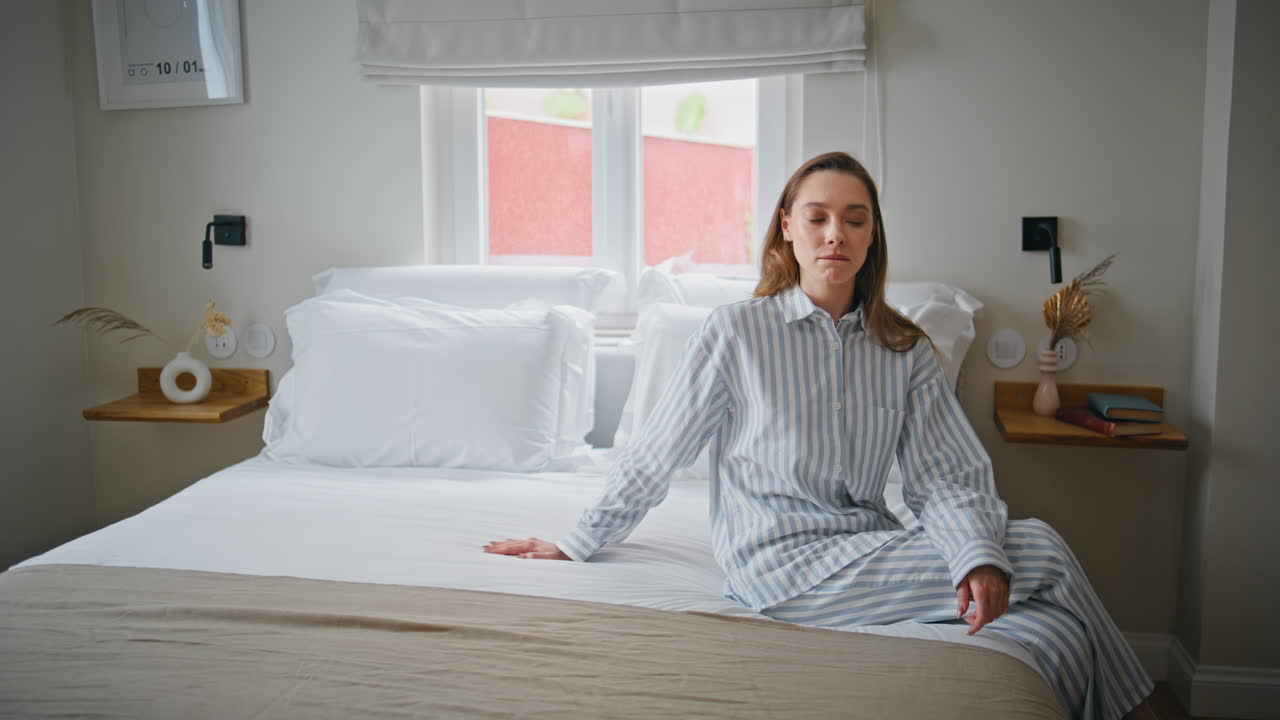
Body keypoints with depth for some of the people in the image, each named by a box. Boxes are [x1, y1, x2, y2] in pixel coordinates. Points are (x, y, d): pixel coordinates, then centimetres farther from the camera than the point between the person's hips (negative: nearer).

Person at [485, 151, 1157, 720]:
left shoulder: (906, 350, 6)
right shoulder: (736, 331, -5)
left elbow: (948, 478, -3)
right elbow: (654, 458, 3)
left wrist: (979, 558, -24)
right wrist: (576, 544, 9)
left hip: (872, 552, 5)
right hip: (786, 566, -5)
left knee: (1057, 635, -21)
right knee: (1042, 548, -16)